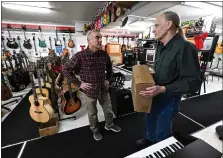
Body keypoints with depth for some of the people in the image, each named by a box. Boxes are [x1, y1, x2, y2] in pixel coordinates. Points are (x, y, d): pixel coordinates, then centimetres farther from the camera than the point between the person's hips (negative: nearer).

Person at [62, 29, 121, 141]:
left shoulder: (104, 54, -4)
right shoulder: (80, 56, -17)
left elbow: (109, 68, 15)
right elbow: (66, 69, -10)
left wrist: (108, 79, 6)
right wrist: (79, 84, -13)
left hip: (103, 89, 4)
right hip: (89, 91, -3)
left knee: (108, 109, 21)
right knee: (92, 113, 18)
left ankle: (109, 125, 50)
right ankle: (95, 130, 46)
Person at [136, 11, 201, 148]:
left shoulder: (184, 47, -23)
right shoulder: (161, 47, 5)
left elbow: (193, 83, -24)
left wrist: (163, 89, -32)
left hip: (169, 98, -8)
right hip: (155, 94, 8)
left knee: (162, 130, 13)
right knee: (150, 118, 26)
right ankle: (150, 139, 55)